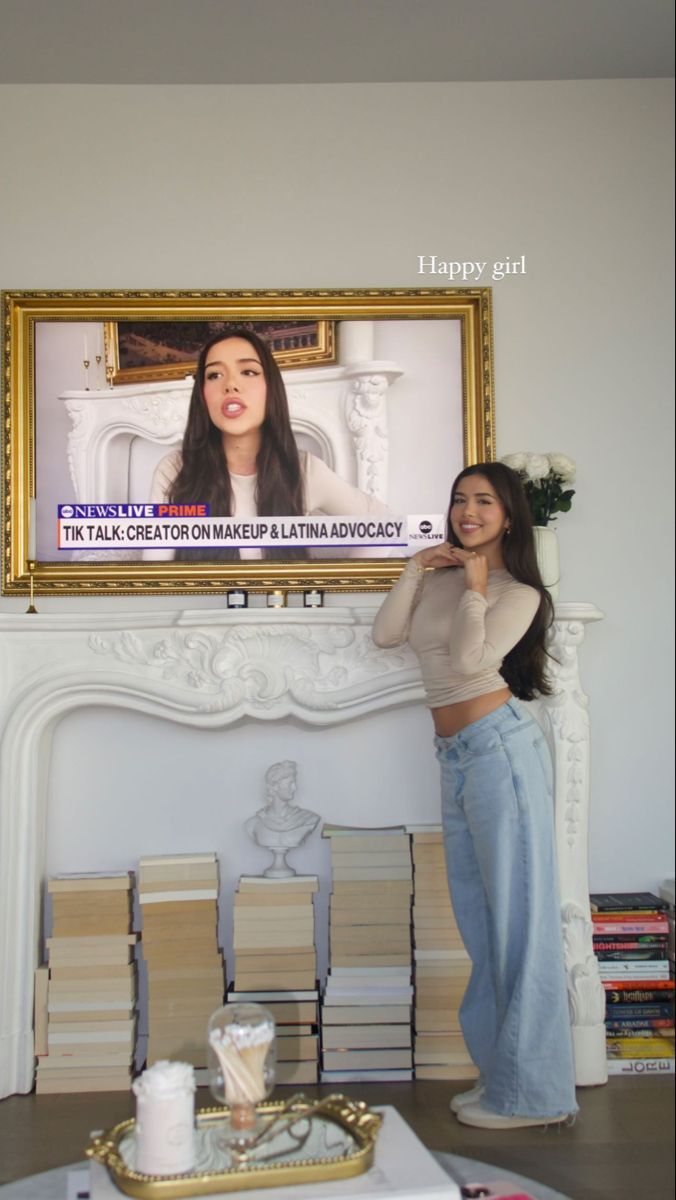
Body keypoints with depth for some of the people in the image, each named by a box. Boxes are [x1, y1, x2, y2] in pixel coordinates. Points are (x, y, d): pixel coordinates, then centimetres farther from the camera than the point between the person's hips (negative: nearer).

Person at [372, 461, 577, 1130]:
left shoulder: (519, 593, -3)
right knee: (479, 920, 14)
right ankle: (501, 1074, 27)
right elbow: (385, 634, 8)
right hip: (457, 758, 8)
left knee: (518, 917, -2)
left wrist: (475, 591, -7)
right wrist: (416, 570, 5)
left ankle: (534, 1094, 10)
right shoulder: (442, 579, 17)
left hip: (499, 745, -8)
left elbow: (470, 659, -18)